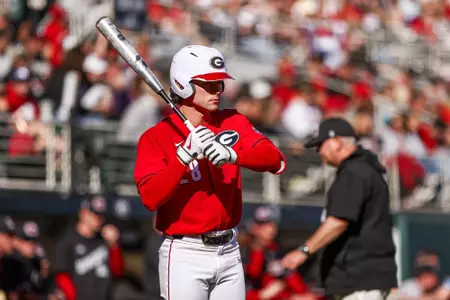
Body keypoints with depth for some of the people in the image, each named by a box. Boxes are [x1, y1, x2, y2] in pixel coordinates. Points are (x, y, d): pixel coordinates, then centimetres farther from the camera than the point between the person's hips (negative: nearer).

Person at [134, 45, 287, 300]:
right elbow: (151, 197, -19)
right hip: (185, 257, -5)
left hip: (229, 252, 5)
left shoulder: (233, 123, 6)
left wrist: (232, 155, -27)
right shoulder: (156, 137, -7)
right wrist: (186, 154, -28)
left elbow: (276, 160, -9)